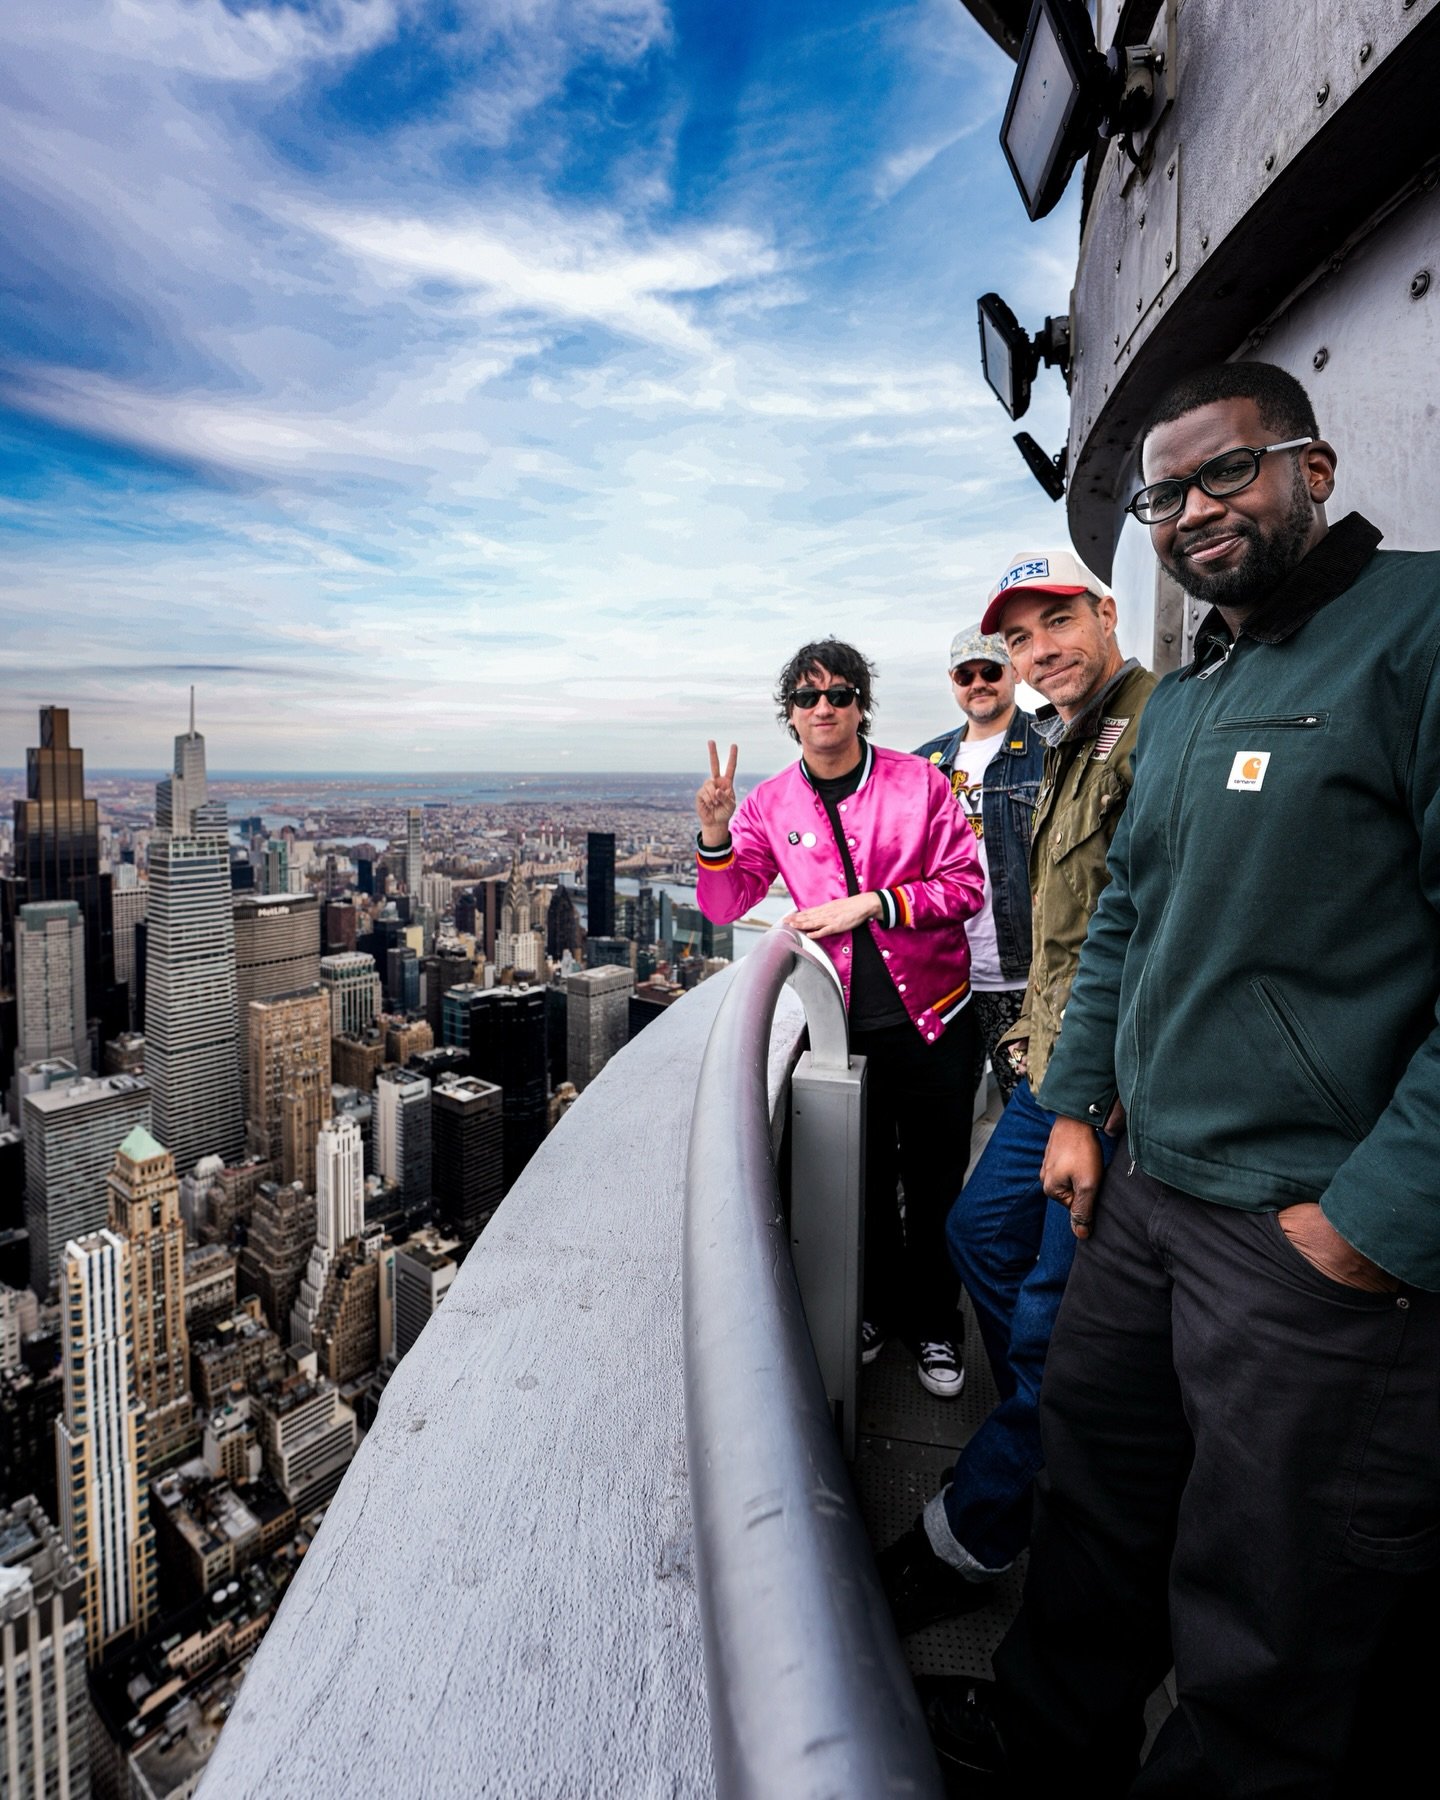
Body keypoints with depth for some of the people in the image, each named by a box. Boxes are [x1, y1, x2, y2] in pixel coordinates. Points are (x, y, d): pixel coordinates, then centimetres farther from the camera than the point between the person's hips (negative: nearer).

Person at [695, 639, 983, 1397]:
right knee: (863, 1183, 17)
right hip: (841, 1022, 2)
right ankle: (877, 1308, 40)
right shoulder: (771, 803, 0)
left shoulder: (919, 781, -5)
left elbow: (963, 885, -6)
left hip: (928, 1017, -1)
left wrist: (873, 903, -18)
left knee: (936, 1184, 11)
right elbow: (724, 905, 0)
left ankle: (932, 1325, 34)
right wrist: (715, 832, -18)